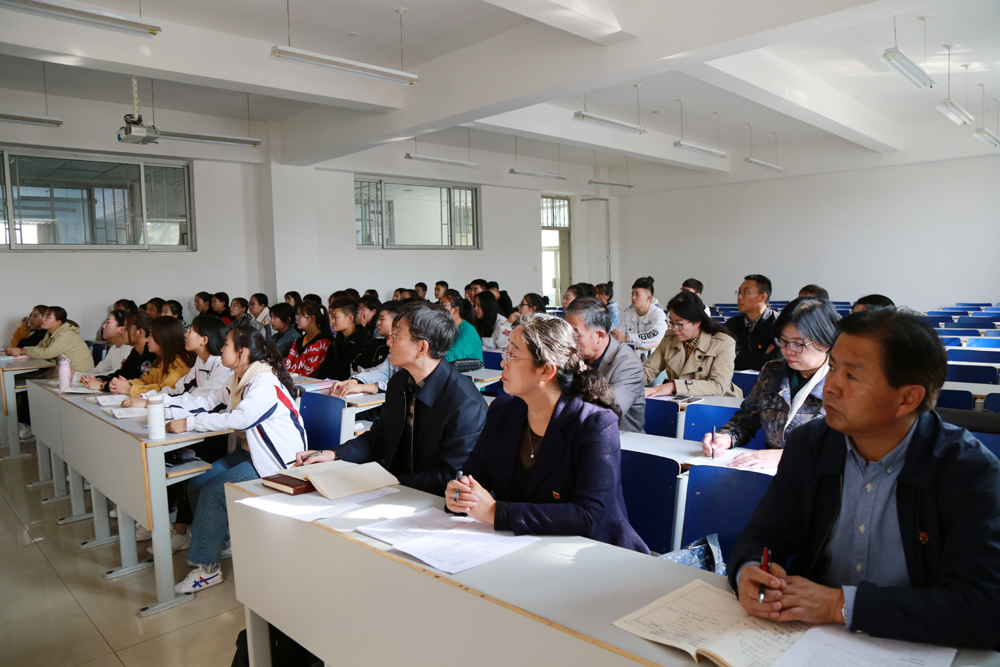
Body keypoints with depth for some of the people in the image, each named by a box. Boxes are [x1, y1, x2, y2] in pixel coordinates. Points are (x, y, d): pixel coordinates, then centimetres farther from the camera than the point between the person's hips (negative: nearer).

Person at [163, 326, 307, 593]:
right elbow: (209, 403, 10)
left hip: (276, 461, -9)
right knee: (196, 484, -2)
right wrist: (160, 405, 5)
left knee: (214, 491, -19)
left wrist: (188, 423, -27)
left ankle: (207, 567, -7)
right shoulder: (239, 380, 11)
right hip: (248, 452, 9)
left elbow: (238, 419, -30)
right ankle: (213, 540, 15)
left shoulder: (265, 383, -20)